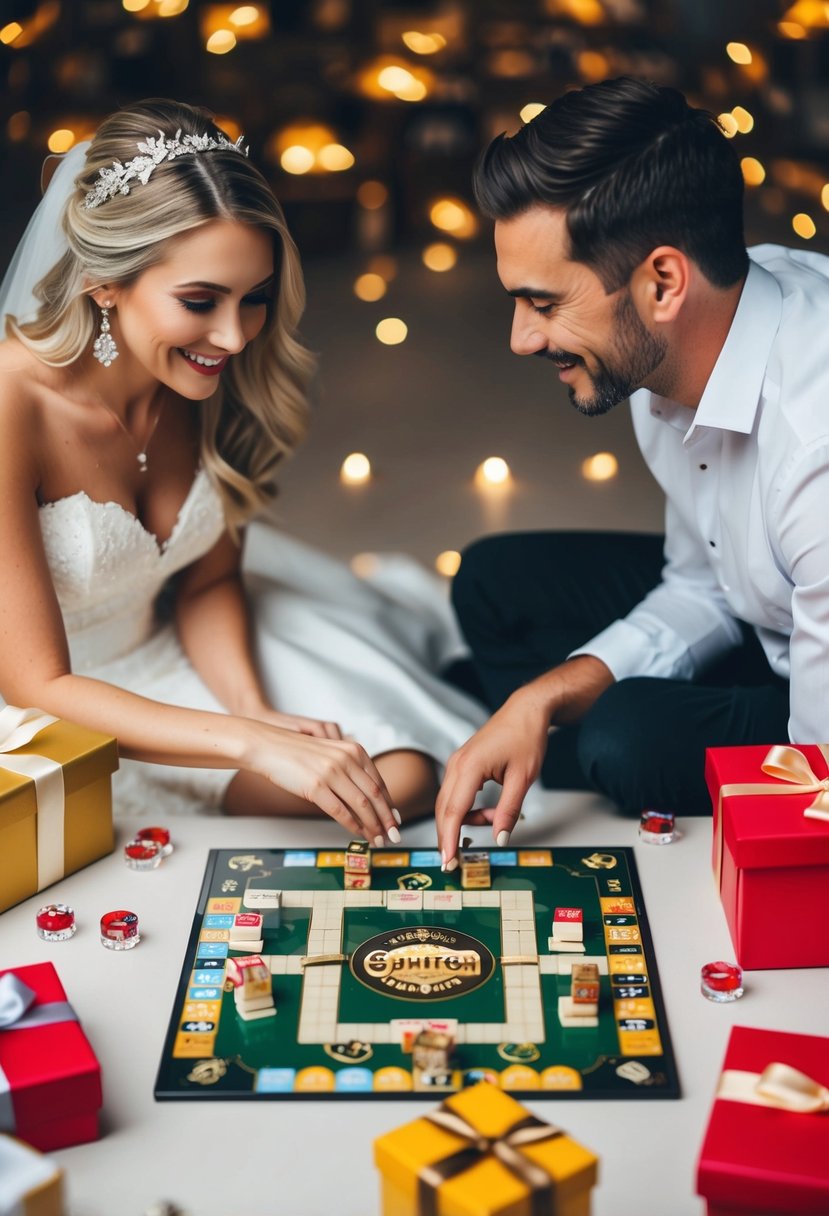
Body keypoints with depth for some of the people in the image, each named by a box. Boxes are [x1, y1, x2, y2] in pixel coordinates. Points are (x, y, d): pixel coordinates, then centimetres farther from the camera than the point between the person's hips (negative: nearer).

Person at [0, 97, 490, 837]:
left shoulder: (211, 379, -11)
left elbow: (207, 581, 1)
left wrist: (256, 710, -19)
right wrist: (256, 745, -39)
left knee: (402, 775, -8)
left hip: (178, 645, 6)